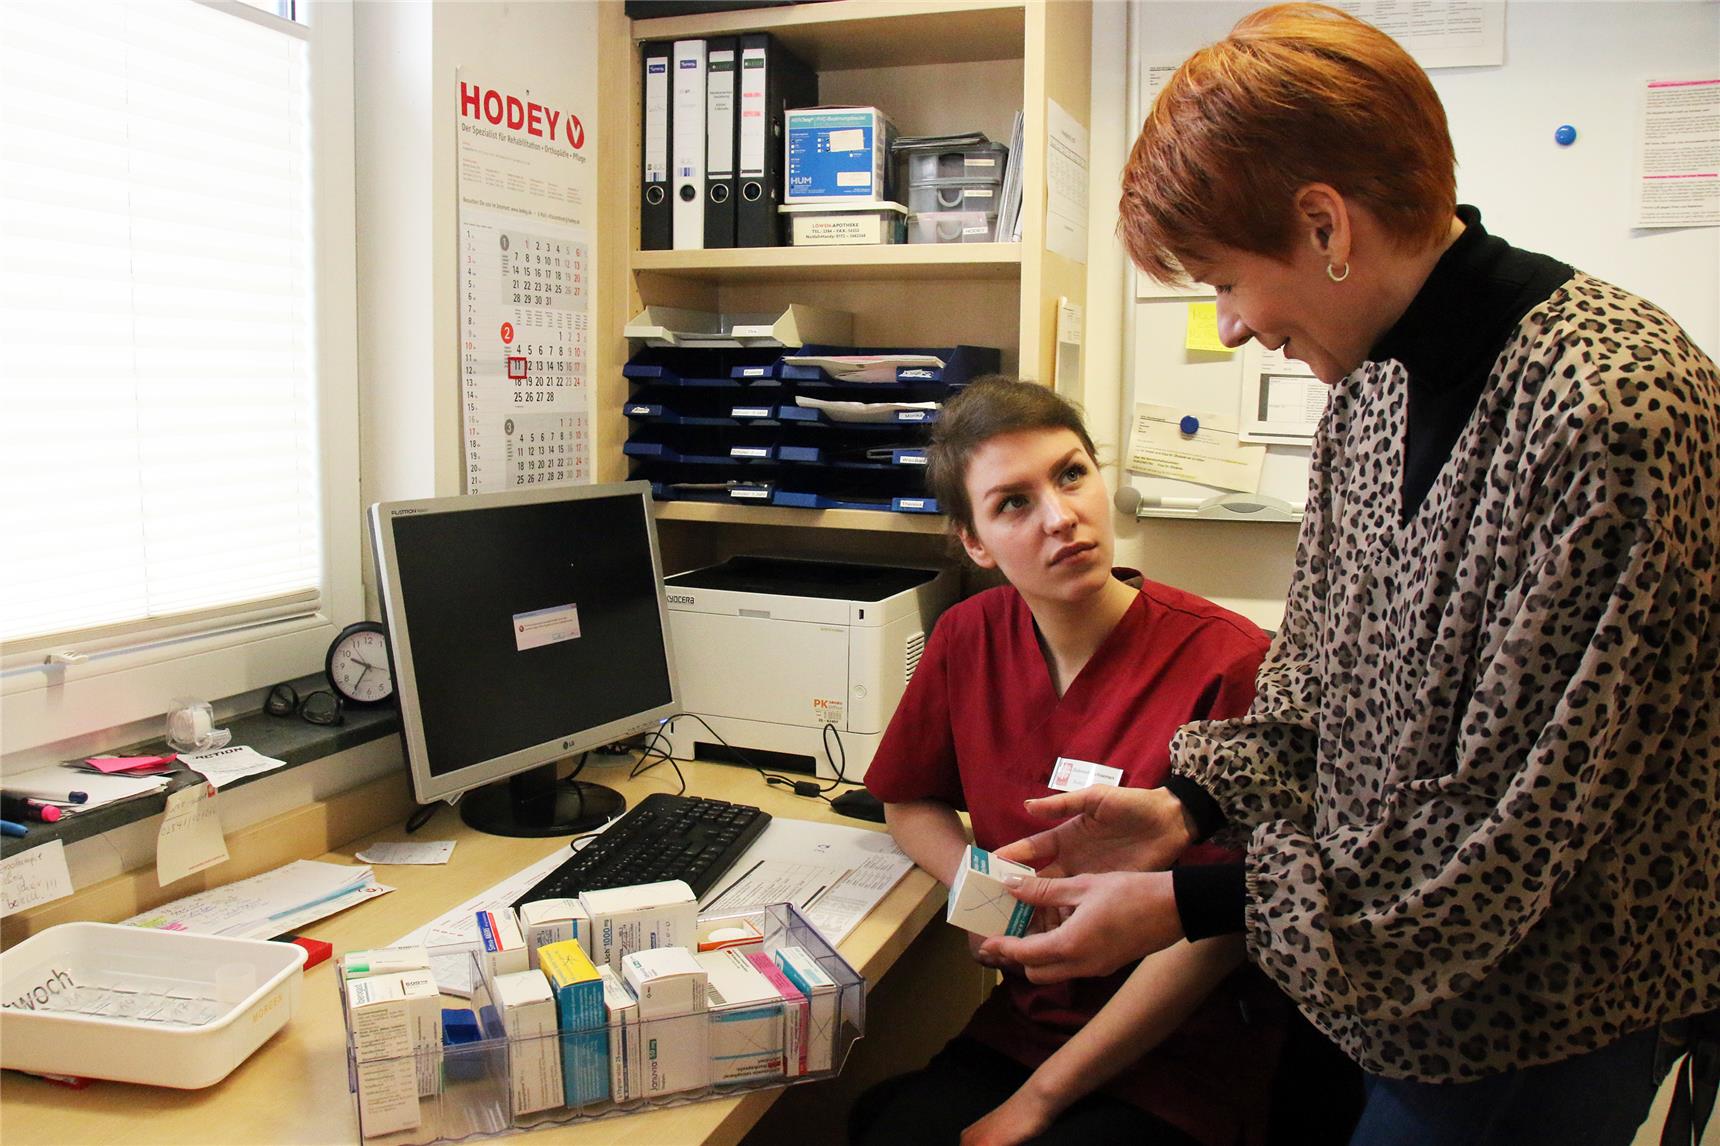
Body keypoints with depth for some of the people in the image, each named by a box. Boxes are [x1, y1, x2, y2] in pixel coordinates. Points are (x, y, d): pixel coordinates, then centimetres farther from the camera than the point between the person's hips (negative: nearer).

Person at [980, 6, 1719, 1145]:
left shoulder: (1612, 413, -27)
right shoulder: (1374, 378, 0)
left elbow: (1514, 832, -25)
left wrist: (1190, 904, -22)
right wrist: (1187, 804, -5)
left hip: (1530, 1020, -7)